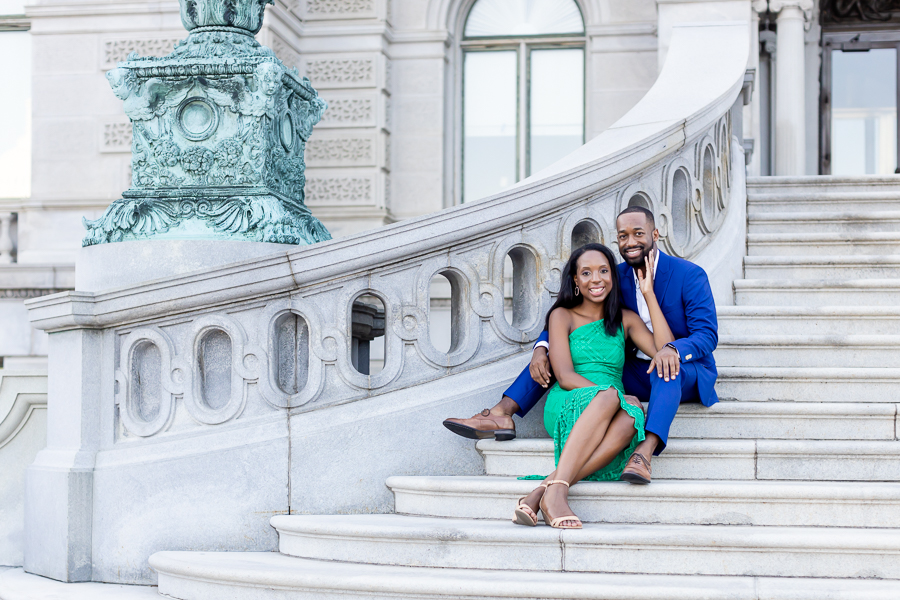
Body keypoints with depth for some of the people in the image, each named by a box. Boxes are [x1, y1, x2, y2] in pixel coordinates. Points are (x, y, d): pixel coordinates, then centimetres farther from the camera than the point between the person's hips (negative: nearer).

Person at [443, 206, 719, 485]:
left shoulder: (691, 276, -9)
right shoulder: (616, 277, 5)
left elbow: (707, 334, -19)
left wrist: (673, 349, -42)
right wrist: (541, 347, -19)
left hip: (687, 372, -5)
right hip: (635, 374, 5)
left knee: (667, 366, -42)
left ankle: (645, 452, -59)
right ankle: (501, 415, -20)